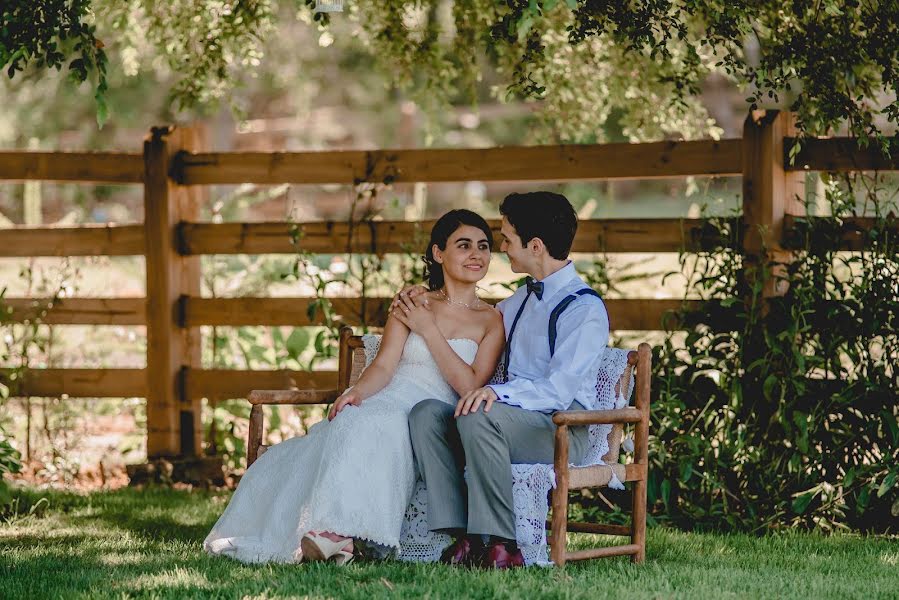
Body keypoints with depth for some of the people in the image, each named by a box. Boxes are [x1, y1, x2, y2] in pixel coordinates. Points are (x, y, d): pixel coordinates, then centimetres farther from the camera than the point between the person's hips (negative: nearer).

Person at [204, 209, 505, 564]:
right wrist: (357, 392, -17)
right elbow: (383, 366, 5)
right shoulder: (413, 303, 17)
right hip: (383, 403, 3)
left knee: (369, 426, -35)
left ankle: (335, 534, -44)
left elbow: (470, 387, -3)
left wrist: (428, 329, -3)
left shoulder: (492, 321, 10)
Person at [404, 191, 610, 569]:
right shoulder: (522, 299, 18)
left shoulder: (584, 309, -11)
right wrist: (429, 309, 22)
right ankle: (463, 538, -25)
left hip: (560, 430, -8)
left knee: (480, 418, -35)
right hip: (511, 414, 8)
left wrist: (499, 393, -36)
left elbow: (560, 390, -22)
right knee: (426, 413, -16)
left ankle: (499, 546, -33)